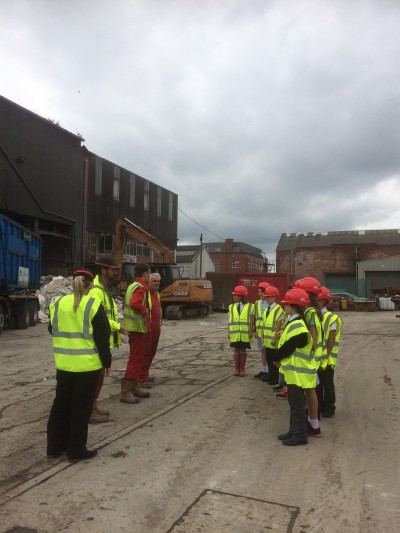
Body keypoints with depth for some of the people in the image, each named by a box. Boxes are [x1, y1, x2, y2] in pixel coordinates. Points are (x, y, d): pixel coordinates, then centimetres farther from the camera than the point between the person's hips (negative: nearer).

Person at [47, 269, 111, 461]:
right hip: (87, 364, -4)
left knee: (61, 403, 17)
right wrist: (107, 362, 0)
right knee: (81, 407, 6)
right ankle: (76, 449, 15)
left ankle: (55, 445, 27)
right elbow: (102, 338, -10)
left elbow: (53, 330, 16)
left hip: (64, 364, 5)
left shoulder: (58, 303, 2)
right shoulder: (93, 305, -12)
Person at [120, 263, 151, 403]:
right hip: (138, 327, -10)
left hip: (133, 326, 10)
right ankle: (126, 392, -2)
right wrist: (145, 310, -19)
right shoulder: (140, 287, -17)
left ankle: (134, 387, 27)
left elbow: (127, 305, 21)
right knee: (135, 359, -5)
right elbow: (135, 303, -36)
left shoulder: (132, 286, 14)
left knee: (137, 358, 18)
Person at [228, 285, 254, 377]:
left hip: (245, 334, -2)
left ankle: (242, 369, 18)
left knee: (243, 351, 7)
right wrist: (229, 332, 1)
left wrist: (251, 331, -5)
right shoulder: (232, 307, 5)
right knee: (236, 350, 8)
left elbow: (251, 320, -1)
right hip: (234, 334, 2)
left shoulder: (249, 306, -2)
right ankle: (237, 368, 19)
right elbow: (230, 321, 5)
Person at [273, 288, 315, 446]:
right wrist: (279, 358, 3)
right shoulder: (294, 323, 10)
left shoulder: (297, 326, -24)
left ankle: (300, 434, 12)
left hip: (297, 371, -10)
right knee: (294, 402, 18)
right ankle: (294, 430, 29)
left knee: (296, 403, 1)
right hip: (294, 369, 10)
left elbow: (287, 348, -21)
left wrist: (276, 358, -5)